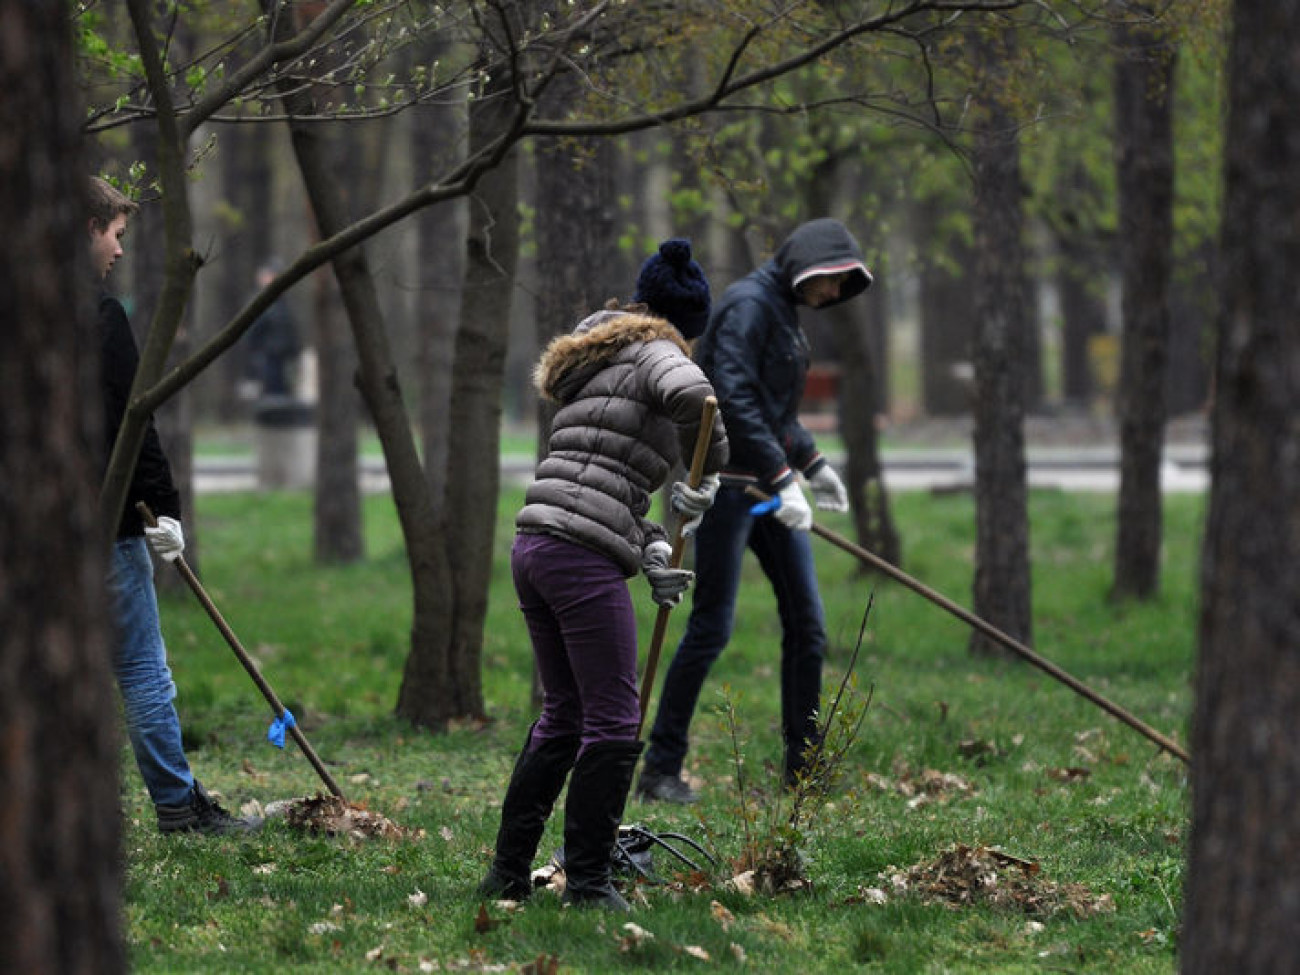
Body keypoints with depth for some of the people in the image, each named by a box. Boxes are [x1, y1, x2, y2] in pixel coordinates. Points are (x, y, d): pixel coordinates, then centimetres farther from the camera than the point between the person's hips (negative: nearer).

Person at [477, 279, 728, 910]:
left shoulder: (584, 384, 28)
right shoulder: (652, 351, 5)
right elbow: (692, 392, -19)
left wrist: (651, 553, 10)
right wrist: (706, 468, -3)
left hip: (533, 549, 9)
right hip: (583, 558, -9)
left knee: (563, 716, 18)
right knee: (613, 723, -3)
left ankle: (508, 871, 21)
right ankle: (587, 883, -1)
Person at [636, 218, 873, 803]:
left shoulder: (784, 312, 16)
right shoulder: (748, 305, -14)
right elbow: (734, 400, -25)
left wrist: (812, 464, 26)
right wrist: (783, 479, -28)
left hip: (770, 485, 10)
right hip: (728, 483, -10)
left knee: (807, 623, 7)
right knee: (711, 626, -9)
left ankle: (803, 767, 15)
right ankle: (660, 770, -3)